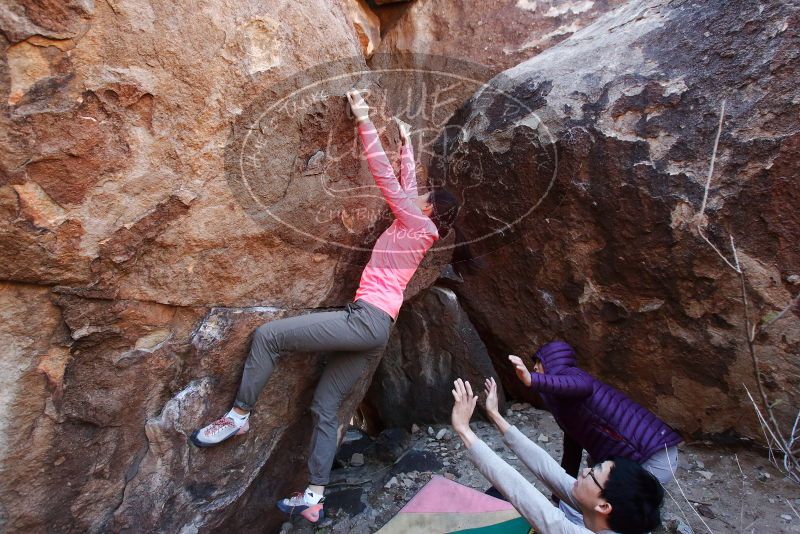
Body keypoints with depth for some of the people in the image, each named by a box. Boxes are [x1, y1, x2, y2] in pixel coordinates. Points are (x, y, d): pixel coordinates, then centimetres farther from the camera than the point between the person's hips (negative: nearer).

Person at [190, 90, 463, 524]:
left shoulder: (419, 225, 0)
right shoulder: (416, 227, 21)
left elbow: (385, 176, -2)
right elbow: (406, 184, 33)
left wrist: (363, 118, 4)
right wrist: (406, 142, 45)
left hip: (367, 319, -9)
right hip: (375, 329, 9)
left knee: (267, 335, -9)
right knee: (326, 404, 11)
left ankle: (239, 415, 3)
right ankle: (314, 496, 17)